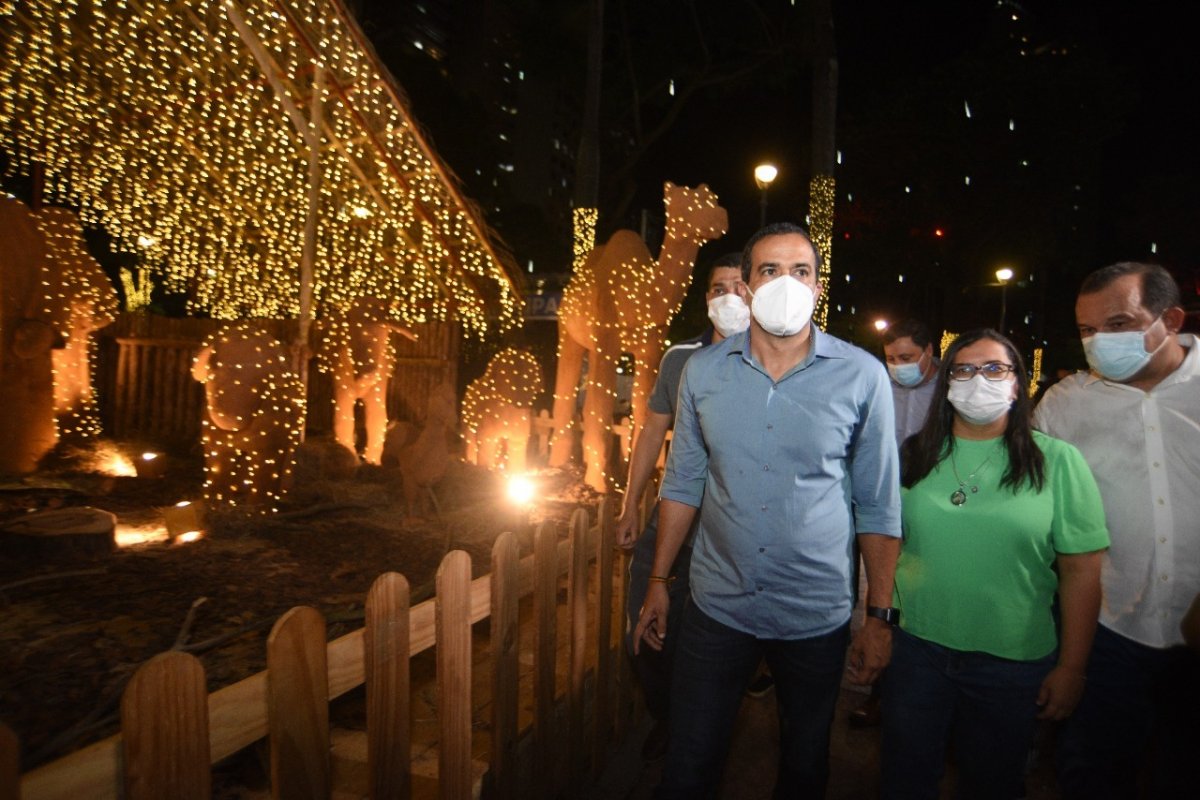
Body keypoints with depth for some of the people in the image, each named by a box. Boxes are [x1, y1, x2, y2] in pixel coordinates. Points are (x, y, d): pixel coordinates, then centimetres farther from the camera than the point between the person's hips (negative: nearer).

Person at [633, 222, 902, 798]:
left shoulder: (862, 376, -9)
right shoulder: (703, 370, -3)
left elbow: (879, 506, -3)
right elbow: (683, 482, 5)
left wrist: (880, 616, -3)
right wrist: (659, 583, 5)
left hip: (817, 617, 0)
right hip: (715, 606, 1)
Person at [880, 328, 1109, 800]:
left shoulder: (1057, 460, -6)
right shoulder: (914, 455, 1)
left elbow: (1081, 570, -5)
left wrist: (1071, 668, -5)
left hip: (1014, 665, -1)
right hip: (916, 648, 2)